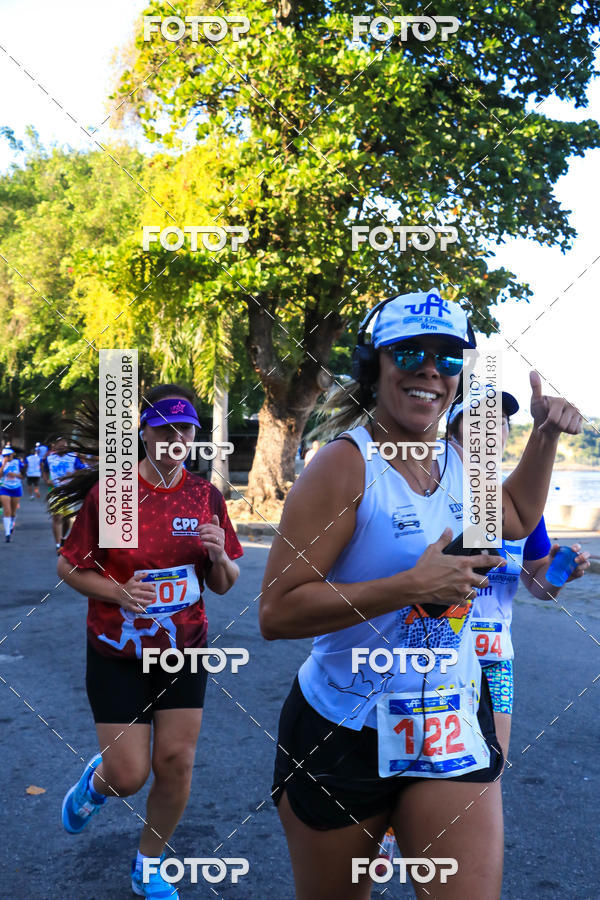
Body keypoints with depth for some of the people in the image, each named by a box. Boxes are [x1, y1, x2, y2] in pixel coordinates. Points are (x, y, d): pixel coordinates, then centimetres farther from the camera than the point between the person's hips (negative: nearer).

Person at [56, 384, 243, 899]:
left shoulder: (206, 498, -3)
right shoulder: (108, 493, -13)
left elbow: (223, 585, 3)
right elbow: (69, 568, -5)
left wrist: (218, 555, -19)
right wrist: (117, 591, -22)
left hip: (184, 649, 3)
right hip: (118, 655, -2)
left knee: (176, 763, 5)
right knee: (129, 775, 0)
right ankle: (96, 781, 40)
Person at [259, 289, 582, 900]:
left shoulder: (456, 461, 3)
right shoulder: (347, 465, -18)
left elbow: (517, 518, 26)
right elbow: (276, 613, -24)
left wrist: (546, 432, 15)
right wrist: (413, 585, -25)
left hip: (455, 728, 5)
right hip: (343, 734, -4)